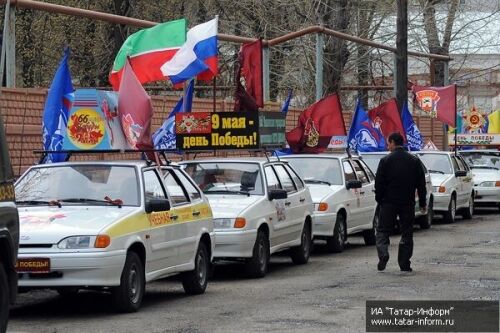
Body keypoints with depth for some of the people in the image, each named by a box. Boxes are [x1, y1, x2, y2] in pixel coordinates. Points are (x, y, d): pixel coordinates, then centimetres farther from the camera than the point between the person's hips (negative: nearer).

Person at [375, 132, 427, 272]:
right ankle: (404, 263, 7)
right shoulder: (414, 161, 4)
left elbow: (379, 183, -5)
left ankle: (383, 254, -16)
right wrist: (422, 203, 14)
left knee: (382, 230, 6)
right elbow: (421, 183, 7)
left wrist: (379, 199, 7)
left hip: (389, 202, -2)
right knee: (407, 233, 9)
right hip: (408, 203, 2)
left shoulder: (386, 161, -6)